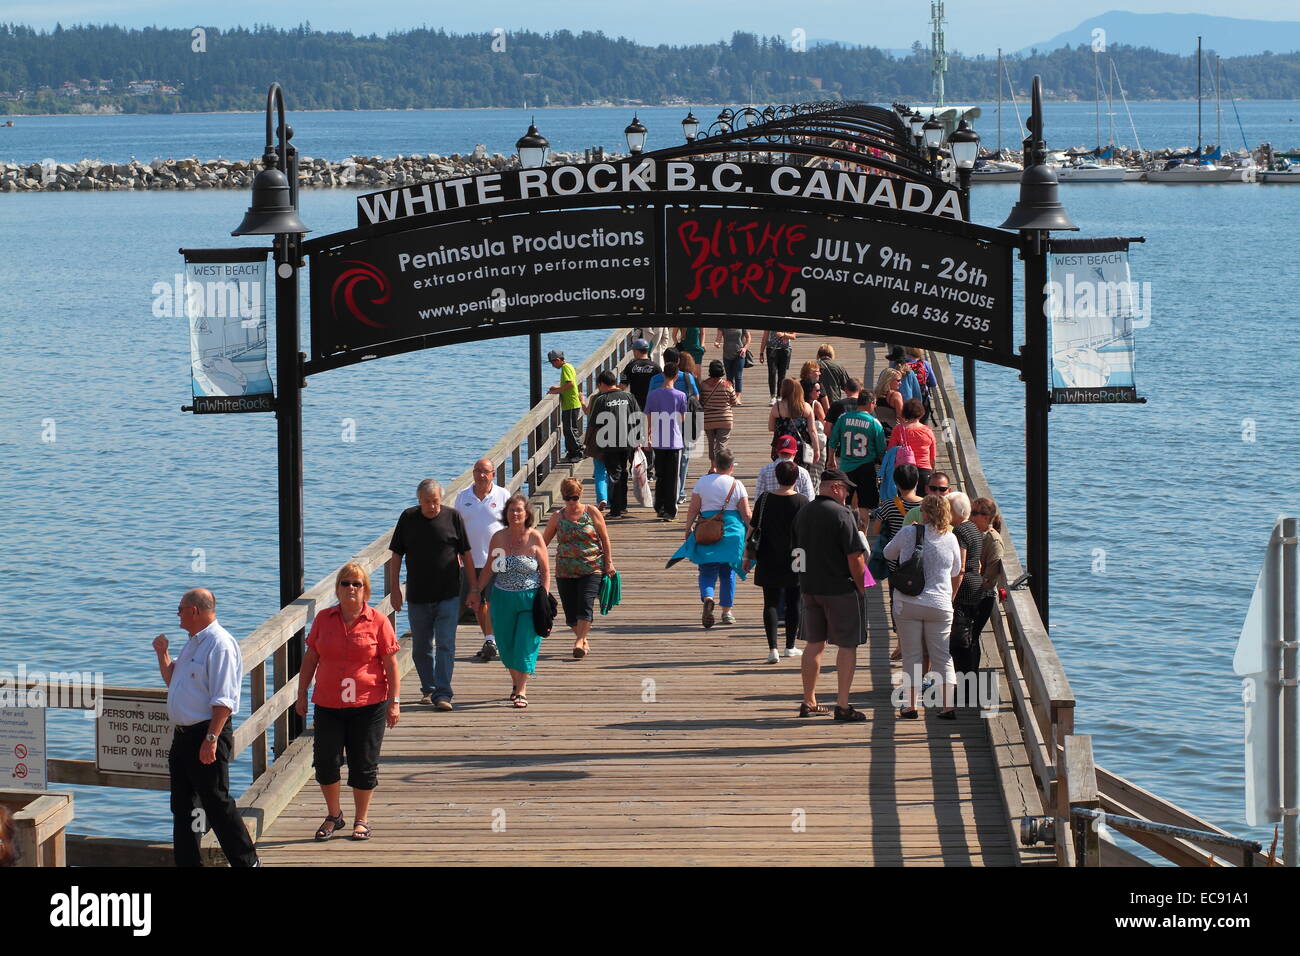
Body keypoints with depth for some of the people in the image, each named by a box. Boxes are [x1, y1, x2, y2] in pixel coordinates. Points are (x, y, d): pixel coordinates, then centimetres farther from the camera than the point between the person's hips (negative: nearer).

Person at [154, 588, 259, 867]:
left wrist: (211, 739, -26)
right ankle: (187, 863, 18)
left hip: (208, 735, -10)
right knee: (183, 805, 12)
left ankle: (247, 861, 1)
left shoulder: (220, 644, -16)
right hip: (184, 734, 10)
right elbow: (172, 680, 31)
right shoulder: (194, 643, 16)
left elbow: (223, 700, -22)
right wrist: (162, 654, 15)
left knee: (216, 802, -7)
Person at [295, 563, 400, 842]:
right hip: (328, 705, 2)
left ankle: (361, 820, 20)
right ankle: (333, 816, 24)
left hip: (368, 705, -2)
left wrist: (394, 701, -5)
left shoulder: (378, 622, -3)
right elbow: (310, 658, 11)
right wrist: (302, 694, 10)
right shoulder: (324, 619, 5)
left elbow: (391, 664, -2)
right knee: (325, 761, 3)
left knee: (364, 764, 4)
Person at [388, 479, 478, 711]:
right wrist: (394, 588, 2)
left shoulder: (453, 517, -2)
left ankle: (442, 694, -10)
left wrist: (474, 589, 3)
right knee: (421, 648, 11)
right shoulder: (408, 518, 1)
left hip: (448, 596, -2)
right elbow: (396, 555, 7)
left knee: (445, 646, -9)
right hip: (417, 596, 2)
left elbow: (466, 554, 4)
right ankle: (428, 689, 26)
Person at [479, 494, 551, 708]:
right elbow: (490, 569, 11)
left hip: (529, 599, -3)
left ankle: (521, 691, -3)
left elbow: (545, 571, -3)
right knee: (506, 646, 11)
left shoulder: (534, 538, -6)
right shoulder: (498, 538, 1)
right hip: (502, 599, 3)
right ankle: (516, 683, 32)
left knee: (525, 646, -7)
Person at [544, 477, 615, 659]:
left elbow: (605, 539, 5)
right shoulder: (557, 517, 6)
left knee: (585, 605, -16)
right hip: (565, 571, 3)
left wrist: (608, 562, 2)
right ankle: (583, 641, 19)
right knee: (570, 610, 3)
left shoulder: (592, 513, 1)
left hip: (591, 569, -3)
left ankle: (579, 641, -18)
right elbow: (544, 540, 13)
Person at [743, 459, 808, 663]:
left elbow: (753, 529, 0)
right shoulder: (802, 502, -7)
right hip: (795, 562, -1)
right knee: (793, 604, 12)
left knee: (771, 604, 2)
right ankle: (790, 647, 22)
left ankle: (772, 649, -9)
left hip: (768, 562, 1)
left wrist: (748, 557, 9)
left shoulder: (764, 500, -3)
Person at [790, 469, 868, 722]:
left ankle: (809, 702, 19)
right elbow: (855, 556, -16)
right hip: (840, 589, -7)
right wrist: (861, 585, -4)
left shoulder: (802, 513, 6)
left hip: (809, 587, 7)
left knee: (814, 644, 15)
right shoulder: (841, 514, -15)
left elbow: (796, 552, 13)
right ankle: (842, 705, -2)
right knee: (847, 646, 1)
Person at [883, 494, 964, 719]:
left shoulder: (908, 533, -6)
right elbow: (956, 575, 14)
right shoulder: (951, 539, 1)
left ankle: (910, 706, 9)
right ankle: (948, 706, 4)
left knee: (911, 656, 7)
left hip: (907, 603, -1)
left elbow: (888, 553, 12)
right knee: (942, 657, 9)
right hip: (939, 606, 1)